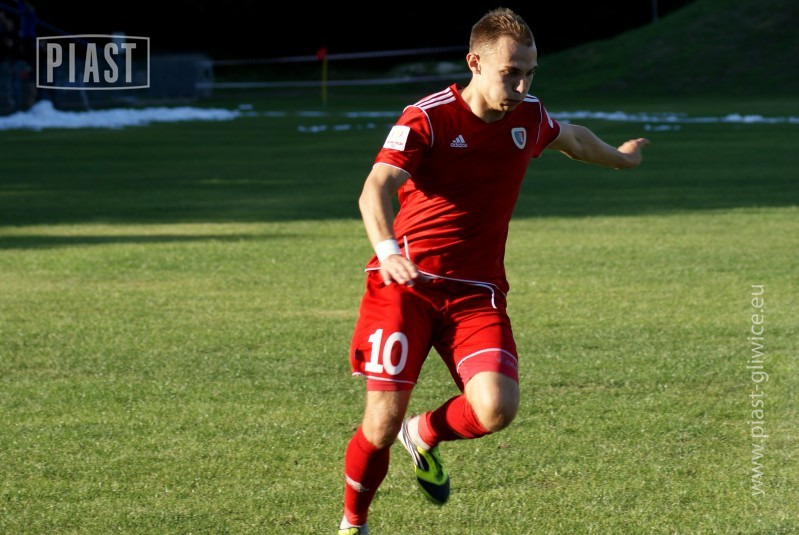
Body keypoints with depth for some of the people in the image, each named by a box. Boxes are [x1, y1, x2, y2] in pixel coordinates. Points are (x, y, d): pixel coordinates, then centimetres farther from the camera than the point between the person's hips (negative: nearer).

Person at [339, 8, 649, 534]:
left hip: (477, 293, 4)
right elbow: (377, 188, -24)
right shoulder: (427, 118, -11)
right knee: (383, 422, -9)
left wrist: (620, 157, 50)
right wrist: (387, 250, -43)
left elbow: (573, 138, 32)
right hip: (407, 284, -4)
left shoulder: (529, 118, 7)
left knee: (497, 407, -20)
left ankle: (426, 434, 14)